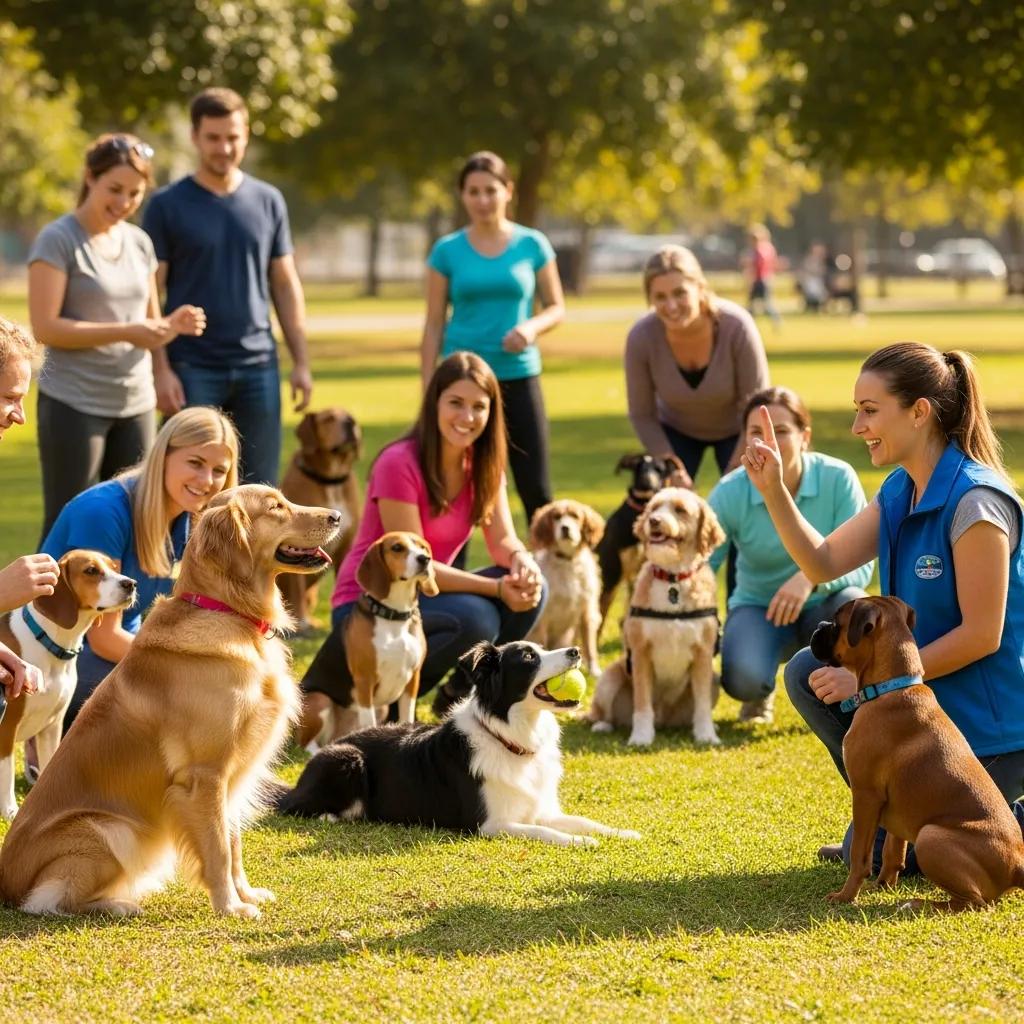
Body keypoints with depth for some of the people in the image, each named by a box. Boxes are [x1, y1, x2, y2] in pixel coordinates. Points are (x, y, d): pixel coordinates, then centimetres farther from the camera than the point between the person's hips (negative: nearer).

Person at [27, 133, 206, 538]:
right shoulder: (58, 240, -8)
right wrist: (126, 332, -22)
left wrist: (174, 324, -7)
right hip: (73, 404, -6)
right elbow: (45, 327, -16)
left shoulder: (139, 242, 11)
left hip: (136, 402, 6)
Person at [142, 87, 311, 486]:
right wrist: (160, 368, -12)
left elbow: (286, 286, 12)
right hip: (193, 368, -3)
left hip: (258, 365, 3)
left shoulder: (268, 202, 9)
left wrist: (301, 362, 6)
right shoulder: (167, 206, -1)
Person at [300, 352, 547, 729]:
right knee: (475, 621, -32)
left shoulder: (483, 463, 1)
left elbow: (503, 539, -4)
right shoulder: (400, 464, -21)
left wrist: (521, 561, -29)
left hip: (424, 598, 7)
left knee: (529, 590, -15)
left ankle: (459, 696, 4)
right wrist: (496, 588, -29)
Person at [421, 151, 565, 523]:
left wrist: (532, 327, -14)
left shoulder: (532, 245, 3)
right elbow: (434, 325, 5)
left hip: (519, 378, 0)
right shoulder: (447, 251, 2)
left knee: (535, 489, 0)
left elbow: (556, 307, 8)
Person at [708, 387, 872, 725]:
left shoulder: (837, 478, -18)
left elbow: (860, 565, -19)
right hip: (758, 608, 0)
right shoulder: (729, 493, -15)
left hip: (821, 608, 0)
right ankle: (760, 695, 9)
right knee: (743, 678, -34)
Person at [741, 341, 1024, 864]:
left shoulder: (975, 502, -24)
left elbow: (982, 635, -24)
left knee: (883, 854, -4)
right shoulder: (900, 491, 3)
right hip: (925, 701, 8)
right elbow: (823, 562, 4)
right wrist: (773, 489, -11)